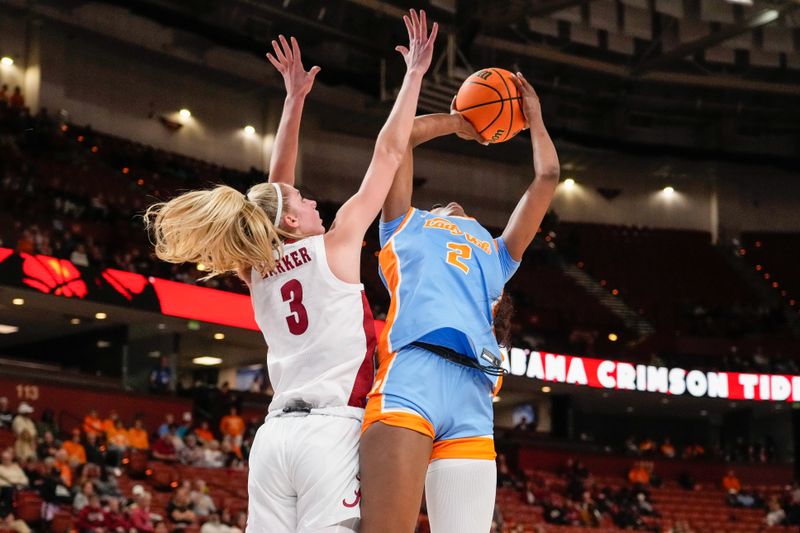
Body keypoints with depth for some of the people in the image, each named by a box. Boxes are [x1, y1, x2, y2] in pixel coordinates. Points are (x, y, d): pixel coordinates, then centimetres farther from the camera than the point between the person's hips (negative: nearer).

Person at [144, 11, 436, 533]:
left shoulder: (259, 273, 17)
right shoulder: (334, 246, 3)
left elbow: (274, 189, 30)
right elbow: (388, 153, 7)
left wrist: (295, 99, 33)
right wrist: (415, 73, 15)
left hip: (274, 435, 6)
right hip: (332, 430, -6)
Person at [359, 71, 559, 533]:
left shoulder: (496, 255, 39)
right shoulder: (408, 227, 33)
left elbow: (548, 177, 38)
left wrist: (534, 118, 48)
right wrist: (457, 122, 43)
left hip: (472, 395, 3)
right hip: (410, 377, -3)